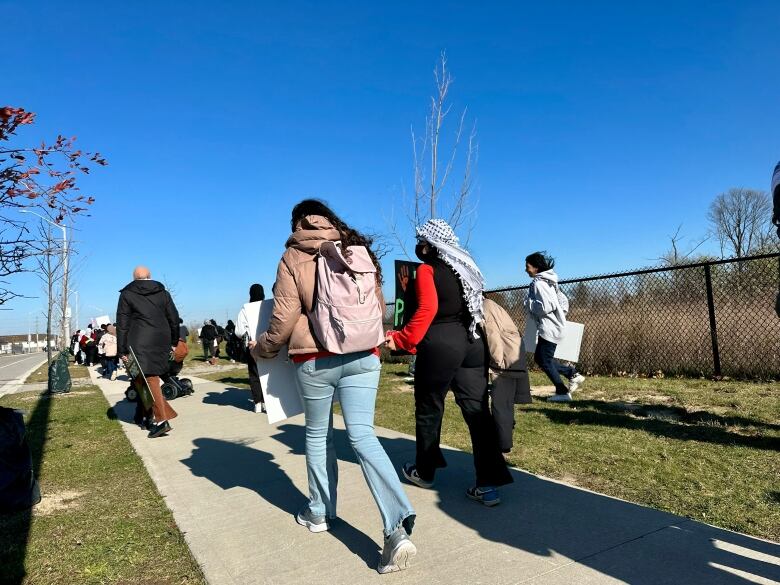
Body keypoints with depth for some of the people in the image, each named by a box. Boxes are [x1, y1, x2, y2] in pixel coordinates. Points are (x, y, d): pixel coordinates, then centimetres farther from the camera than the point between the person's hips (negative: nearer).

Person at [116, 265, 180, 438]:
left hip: (141, 342, -4)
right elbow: (174, 318, 11)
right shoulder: (163, 292, 13)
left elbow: (122, 324, 0)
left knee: (150, 379, -6)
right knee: (152, 377, 16)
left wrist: (122, 350, 1)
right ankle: (152, 414, 17)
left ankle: (161, 420, -12)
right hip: (162, 340, 4)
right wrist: (173, 342, 18)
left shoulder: (127, 294, 4)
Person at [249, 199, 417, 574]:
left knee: (317, 434, 17)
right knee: (363, 436, 1)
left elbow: (284, 319, -5)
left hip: (315, 360, -3)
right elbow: (378, 304, 15)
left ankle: (319, 512, 32)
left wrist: (261, 349, 14)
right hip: (363, 355, 3)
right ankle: (398, 526, -10)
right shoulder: (358, 250, 9)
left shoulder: (294, 257, -2)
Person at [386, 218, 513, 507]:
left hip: (439, 345, -6)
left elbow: (427, 309, -17)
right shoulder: (465, 266, 17)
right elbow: (470, 306, 18)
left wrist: (402, 339, -13)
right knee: (477, 409, 5)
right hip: (473, 342, 7)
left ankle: (424, 472, 26)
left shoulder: (427, 269, -6)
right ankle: (488, 484, 4)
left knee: (429, 409, 10)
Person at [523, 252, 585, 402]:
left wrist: (528, 303, -11)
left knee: (545, 361, 1)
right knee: (540, 358, 17)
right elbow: (563, 302, 17)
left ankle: (562, 392, 9)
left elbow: (545, 307, -24)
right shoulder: (547, 281, 13)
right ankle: (573, 375, 19)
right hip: (556, 325, 10)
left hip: (549, 328, -10)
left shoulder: (538, 283, -16)